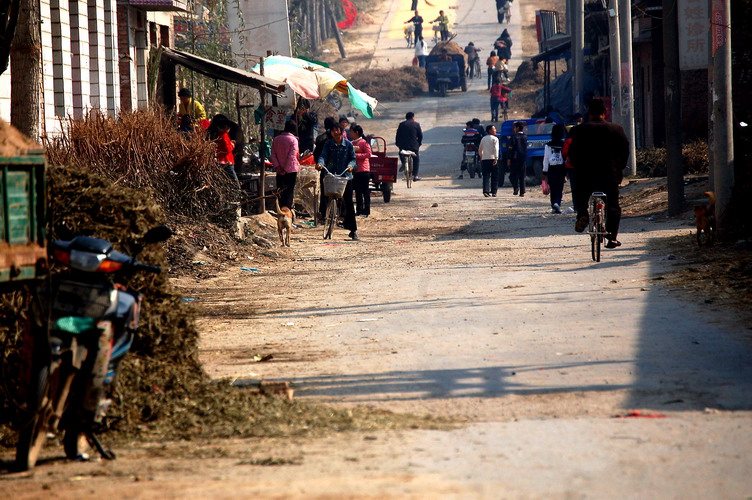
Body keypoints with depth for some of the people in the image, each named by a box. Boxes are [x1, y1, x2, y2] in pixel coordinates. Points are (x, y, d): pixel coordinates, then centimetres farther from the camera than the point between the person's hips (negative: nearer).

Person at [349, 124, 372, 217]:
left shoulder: (364, 142, -8)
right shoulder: (351, 143, 12)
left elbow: (369, 154, -15)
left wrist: (356, 155, -18)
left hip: (363, 170, -7)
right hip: (355, 170, 7)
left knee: (365, 191, -3)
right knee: (357, 192, 11)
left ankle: (366, 211, 0)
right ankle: (359, 210, 18)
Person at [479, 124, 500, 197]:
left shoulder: (483, 139, 14)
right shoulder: (495, 139, -3)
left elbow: (480, 150, 21)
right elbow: (495, 149, -16)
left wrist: (481, 156, 35)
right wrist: (496, 158, -21)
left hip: (484, 159, 4)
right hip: (492, 158, -4)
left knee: (486, 176, 0)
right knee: (494, 177, 5)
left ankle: (486, 191, -14)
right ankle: (493, 192, 4)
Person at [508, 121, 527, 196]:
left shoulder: (514, 136, -9)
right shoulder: (525, 137, 8)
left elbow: (513, 148, -12)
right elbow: (526, 147, 11)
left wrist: (509, 158, -10)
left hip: (515, 157, -5)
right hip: (523, 158, 5)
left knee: (513, 174, 3)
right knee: (522, 176, 8)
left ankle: (516, 187, -18)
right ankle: (522, 191, 5)